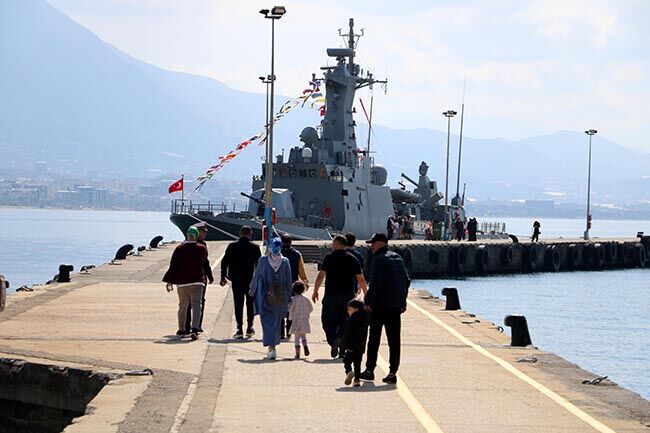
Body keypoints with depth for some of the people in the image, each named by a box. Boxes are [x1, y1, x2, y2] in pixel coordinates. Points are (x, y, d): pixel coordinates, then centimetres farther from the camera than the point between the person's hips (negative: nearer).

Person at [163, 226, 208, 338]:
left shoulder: (179, 249, -2)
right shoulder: (202, 249, -2)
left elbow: (173, 266, -4)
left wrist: (169, 282, -2)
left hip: (182, 282, 1)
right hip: (197, 282, -1)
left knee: (182, 306, 15)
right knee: (196, 306, -6)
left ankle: (181, 330, 25)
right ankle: (195, 329, -25)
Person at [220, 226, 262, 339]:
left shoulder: (232, 246, -2)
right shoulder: (254, 247, -5)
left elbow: (224, 262, 1)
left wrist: (223, 277, 10)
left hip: (236, 280, 0)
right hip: (251, 280, 0)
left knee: (238, 304, 4)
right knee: (250, 304, 14)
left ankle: (239, 329, -3)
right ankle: (249, 328, 14)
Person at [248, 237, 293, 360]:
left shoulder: (263, 260, -8)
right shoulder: (285, 262, -5)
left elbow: (256, 276, 1)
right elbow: (288, 281, 0)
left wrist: (252, 290, 16)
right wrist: (288, 297, 8)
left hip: (265, 296, -2)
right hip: (281, 297, 2)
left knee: (267, 322, 0)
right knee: (276, 322, 14)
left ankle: (271, 347, -11)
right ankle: (273, 346, 24)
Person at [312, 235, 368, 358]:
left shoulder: (329, 258, -3)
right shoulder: (353, 259, 6)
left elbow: (320, 276, -6)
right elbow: (361, 279, 5)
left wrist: (315, 291, 3)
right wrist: (366, 294, 14)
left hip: (331, 295, -3)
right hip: (348, 295, 3)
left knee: (328, 321, 5)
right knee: (345, 322, 10)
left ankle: (334, 339, -22)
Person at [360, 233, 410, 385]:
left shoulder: (379, 259, -11)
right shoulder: (397, 258, 13)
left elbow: (375, 284, -20)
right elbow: (407, 281, 18)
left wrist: (368, 302, -15)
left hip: (380, 306, -6)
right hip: (396, 306, 6)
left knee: (374, 339, 5)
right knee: (394, 340, 5)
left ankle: (370, 370, 8)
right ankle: (392, 373, 2)